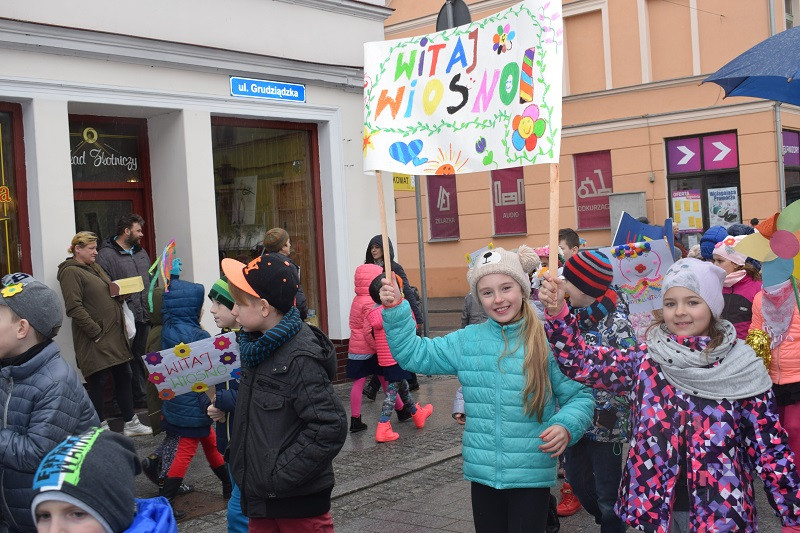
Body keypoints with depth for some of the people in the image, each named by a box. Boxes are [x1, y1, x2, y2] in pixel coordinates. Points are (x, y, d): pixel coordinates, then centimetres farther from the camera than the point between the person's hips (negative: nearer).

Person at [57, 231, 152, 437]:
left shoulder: (95, 267, 18)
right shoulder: (70, 272, -10)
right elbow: (74, 308, -19)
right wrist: (96, 332, -20)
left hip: (115, 335, 9)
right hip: (95, 339, -9)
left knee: (123, 377, 13)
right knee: (97, 382, 0)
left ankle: (131, 423, 23)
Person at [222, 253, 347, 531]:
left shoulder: (300, 359, -21)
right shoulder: (260, 348, 4)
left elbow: (330, 427, -26)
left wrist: (280, 474, -22)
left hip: (299, 501, -8)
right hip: (261, 497, 8)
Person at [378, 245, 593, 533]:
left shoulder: (547, 342, -10)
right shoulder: (466, 341, 2)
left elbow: (580, 396, -4)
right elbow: (414, 354, 9)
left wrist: (566, 427, -23)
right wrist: (395, 309, -2)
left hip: (531, 476, -4)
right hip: (482, 473, 4)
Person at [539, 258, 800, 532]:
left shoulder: (743, 368, -5)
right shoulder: (645, 360, -1)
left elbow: (769, 445, -2)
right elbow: (581, 362, -8)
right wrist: (557, 311, -22)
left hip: (722, 511, -1)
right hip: (655, 506, 1)